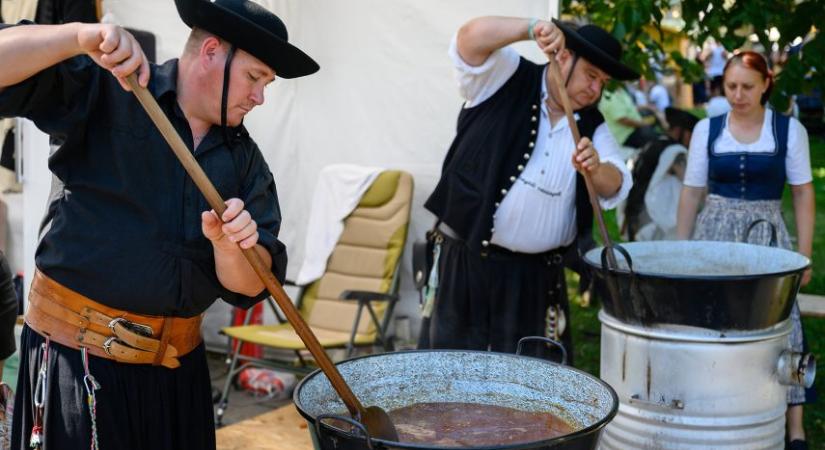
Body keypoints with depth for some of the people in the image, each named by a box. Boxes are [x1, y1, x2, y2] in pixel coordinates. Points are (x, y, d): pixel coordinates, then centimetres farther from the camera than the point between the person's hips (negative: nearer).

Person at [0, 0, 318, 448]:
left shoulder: (245, 159, 7)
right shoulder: (106, 91, -5)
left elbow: (250, 285, 0)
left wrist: (229, 245, -21)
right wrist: (79, 37, -30)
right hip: (77, 353, -5)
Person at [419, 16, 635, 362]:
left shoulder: (591, 126, 10)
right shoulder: (507, 80, 0)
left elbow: (615, 187, 0)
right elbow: (470, 39, -16)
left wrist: (596, 169, -22)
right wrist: (532, 28, -27)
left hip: (537, 277, 4)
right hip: (466, 264, -3)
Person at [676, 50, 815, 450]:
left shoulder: (789, 130, -1)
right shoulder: (707, 129, 3)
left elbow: (802, 194, 2)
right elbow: (691, 192, 7)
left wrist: (804, 253, -2)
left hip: (766, 237, -2)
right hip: (714, 236, 2)